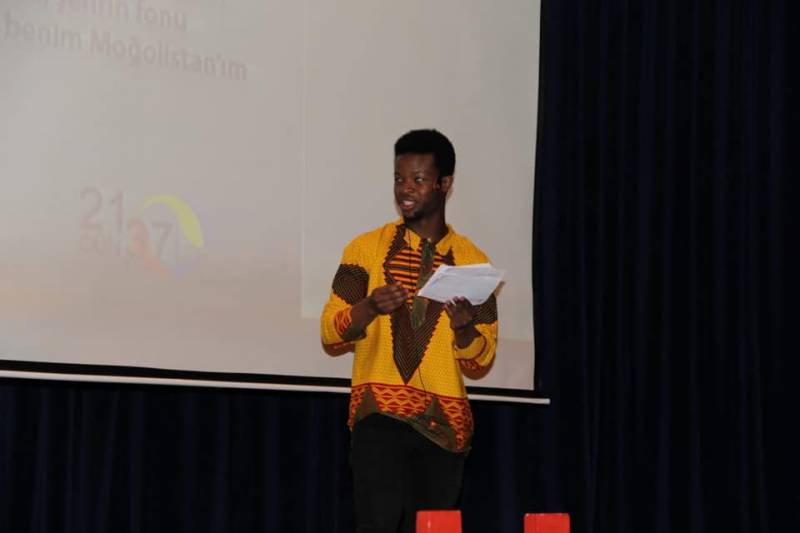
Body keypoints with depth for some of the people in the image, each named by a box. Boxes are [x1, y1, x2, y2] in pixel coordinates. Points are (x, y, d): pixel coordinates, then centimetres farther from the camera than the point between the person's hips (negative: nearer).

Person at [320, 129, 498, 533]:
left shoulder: (472, 261, 9)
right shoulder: (367, 248, 6)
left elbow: (481, 362, 8)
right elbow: (330, 336, 3)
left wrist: (463, 326, -13)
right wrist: (370, 308, -16)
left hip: (445, 423, 2)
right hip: (380, 414, -2)